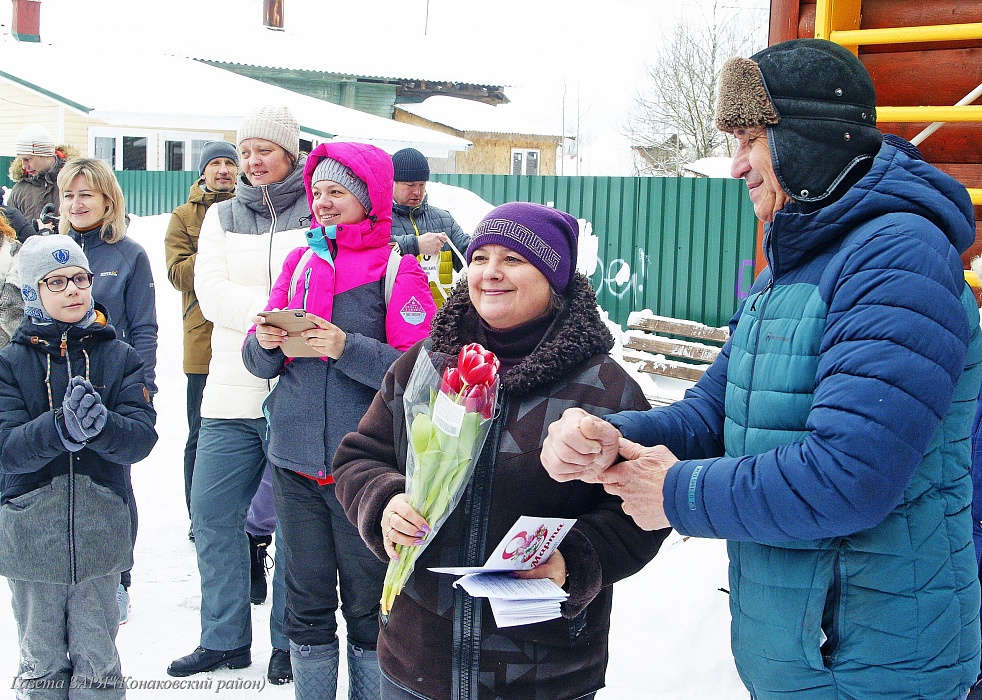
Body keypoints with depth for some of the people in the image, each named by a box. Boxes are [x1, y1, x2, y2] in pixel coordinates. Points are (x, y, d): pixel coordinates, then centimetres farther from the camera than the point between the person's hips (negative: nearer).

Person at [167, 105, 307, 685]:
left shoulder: (321, 213, 1)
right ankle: (225, 639, 24)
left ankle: (289, 643, 20)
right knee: (212, 514, 8)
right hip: (233, 394, 5)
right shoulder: (223, 216, 14)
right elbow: (209, 290, 1)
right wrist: (271, 309, -17)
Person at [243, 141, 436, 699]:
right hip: (296, 462, 5)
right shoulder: (300, 261, 10)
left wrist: (348, 348, -22)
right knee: (307, 603, 14)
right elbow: (262, 360, 12)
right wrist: (266, 344, -9)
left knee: (367, 606, 7)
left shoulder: (399, 269, -5)